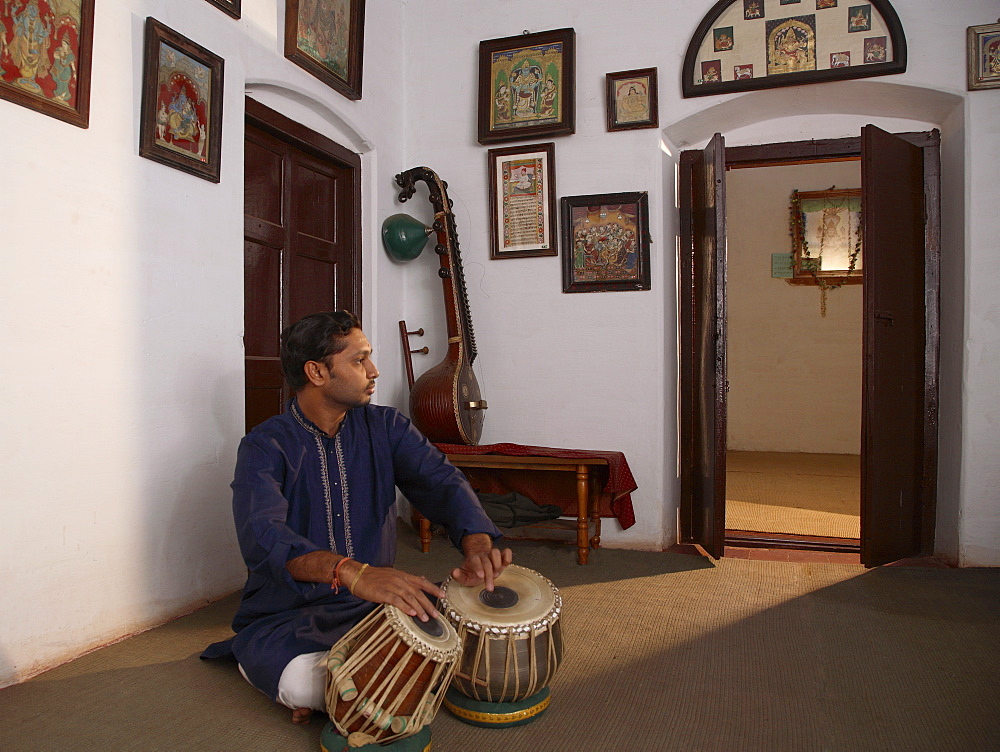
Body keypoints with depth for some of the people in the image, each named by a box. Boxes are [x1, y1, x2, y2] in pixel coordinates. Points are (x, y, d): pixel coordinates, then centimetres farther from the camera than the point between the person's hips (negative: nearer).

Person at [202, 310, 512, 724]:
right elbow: (263, 536, -29)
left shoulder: (385, 426, 1)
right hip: (285, 617, -4)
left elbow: (440, 480, -13)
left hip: (372, 608, 4)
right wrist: (352, 572, -49)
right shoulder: (265, 447, -12)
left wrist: (477, 543, -36)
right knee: (303, 683, -34)